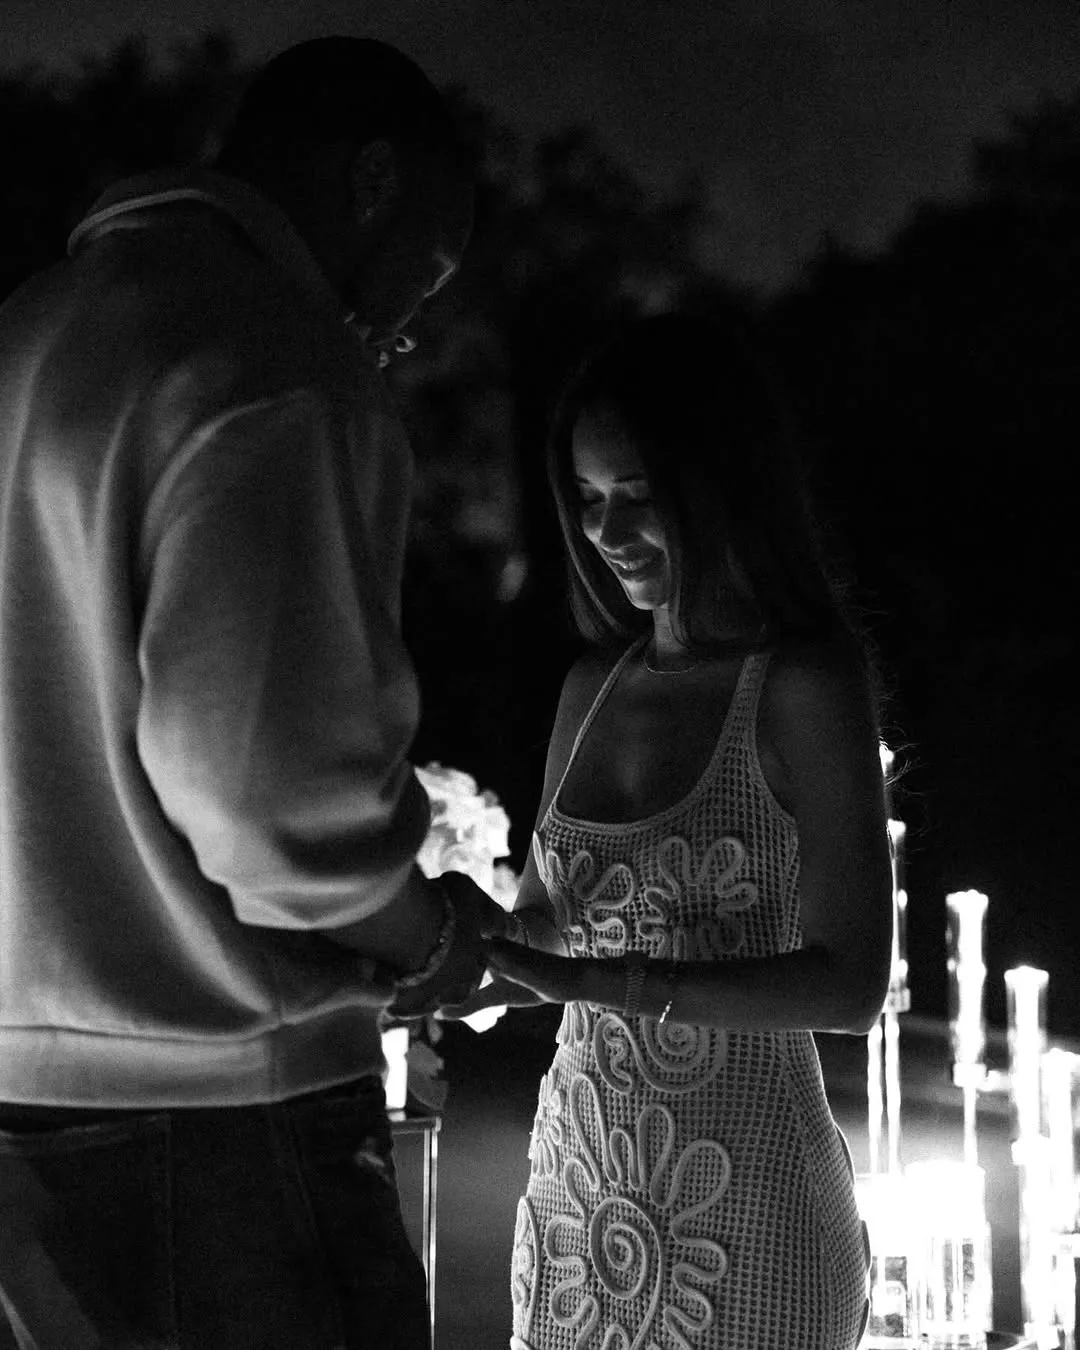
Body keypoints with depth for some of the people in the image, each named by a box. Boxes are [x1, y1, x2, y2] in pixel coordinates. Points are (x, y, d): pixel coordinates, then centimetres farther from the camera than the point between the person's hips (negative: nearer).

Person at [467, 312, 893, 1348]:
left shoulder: (804, 682, -10)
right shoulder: (596, 681, 9)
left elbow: (849, 984, -14)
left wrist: (594, 980, -21)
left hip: (743, 1217, -6)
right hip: (576, 1181, 6)